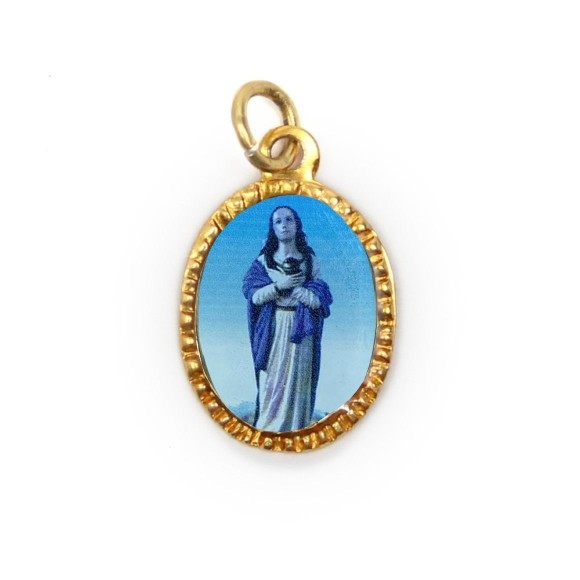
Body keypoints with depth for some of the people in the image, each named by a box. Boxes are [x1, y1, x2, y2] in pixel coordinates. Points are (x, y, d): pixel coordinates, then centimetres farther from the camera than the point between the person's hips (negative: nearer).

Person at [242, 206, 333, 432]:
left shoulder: (310, 260, 4)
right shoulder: (263, 260, 5)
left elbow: (318, 300, -3)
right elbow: (253, 296, -2)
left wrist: (291, 285, -13)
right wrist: (279, 285, -14)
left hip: (301, 330, 0)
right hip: (273, 330, 0)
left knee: (298, 382, 1)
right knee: (271, 382, -1)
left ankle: (296, 429, 10)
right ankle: (268, 430, 6)